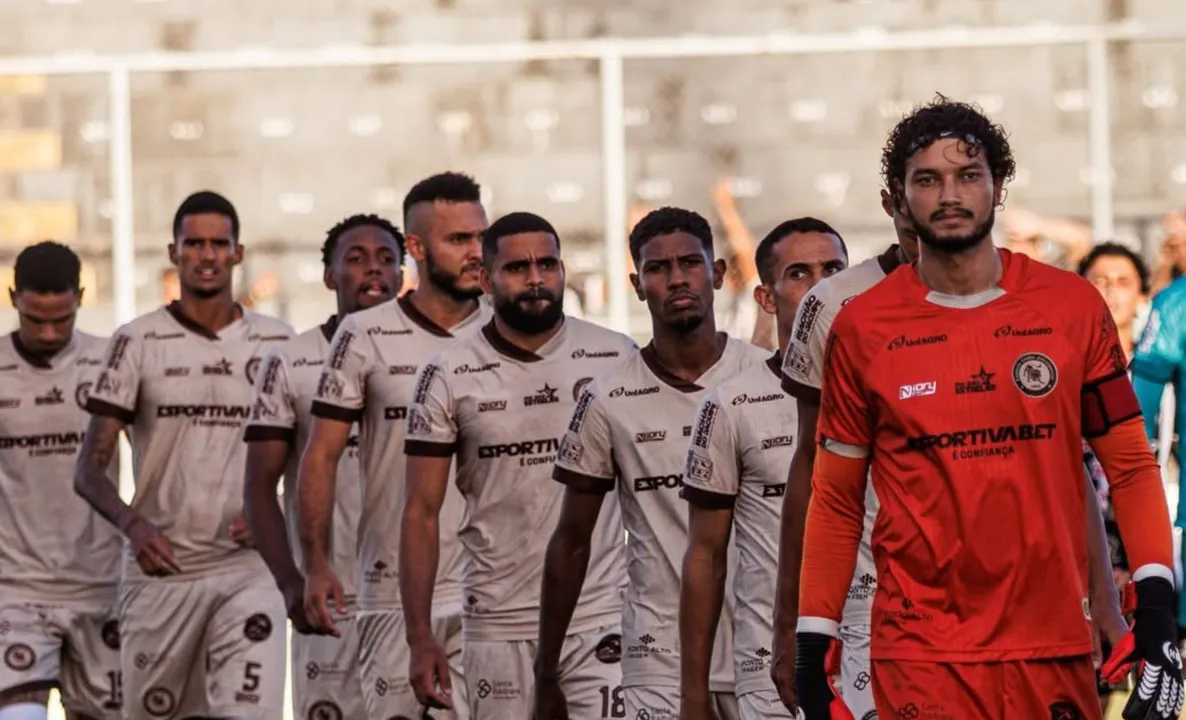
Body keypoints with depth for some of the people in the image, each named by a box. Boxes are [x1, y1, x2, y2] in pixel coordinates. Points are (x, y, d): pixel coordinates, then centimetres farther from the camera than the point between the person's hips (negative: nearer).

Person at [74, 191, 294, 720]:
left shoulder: (277, 343, 8)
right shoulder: (138, 343, 1)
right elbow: (90, 469, -2)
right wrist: (132, 524, -21)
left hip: (247, 564, 0)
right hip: (160, 568, 0)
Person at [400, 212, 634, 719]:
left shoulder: (616, 359, 2)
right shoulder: (451, 377, 0)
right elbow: (422, 513, 2)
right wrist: (420, 637, -4)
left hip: (598, 620, 0)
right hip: (499, 626, 0)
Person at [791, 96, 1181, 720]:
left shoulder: (1072, 306, 4)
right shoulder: (863, 328, 3)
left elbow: (1129, 465, 7)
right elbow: (836, 500, 8)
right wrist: (812, 650, 4)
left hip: (1056, 647, 1)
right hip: (921, 658, -1)